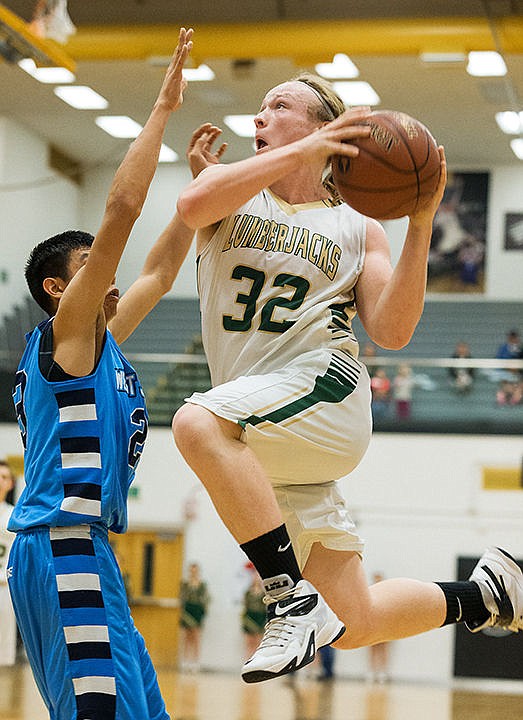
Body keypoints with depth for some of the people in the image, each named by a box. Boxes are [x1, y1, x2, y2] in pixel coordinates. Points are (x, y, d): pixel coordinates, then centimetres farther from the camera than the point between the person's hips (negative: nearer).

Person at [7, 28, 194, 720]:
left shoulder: (98, 342, 20)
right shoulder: (65, 331, -4)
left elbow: (161, 271, 29)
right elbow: (121, 210, -11)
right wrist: (163, 108, -9)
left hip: (79, 553, 10)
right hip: (63, 549, -10)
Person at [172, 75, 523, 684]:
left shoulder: (357, 229, 11)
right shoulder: (233, 193, 15)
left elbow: (391, 332, 0)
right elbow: (192, 205, -11)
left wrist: (420, 226, -7)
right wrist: (300, 153, -13)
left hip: (324, 390, -4)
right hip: (271, 456, 4)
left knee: (198, 423, -36)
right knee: (352, 625, 2)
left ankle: (295, 600, -32)